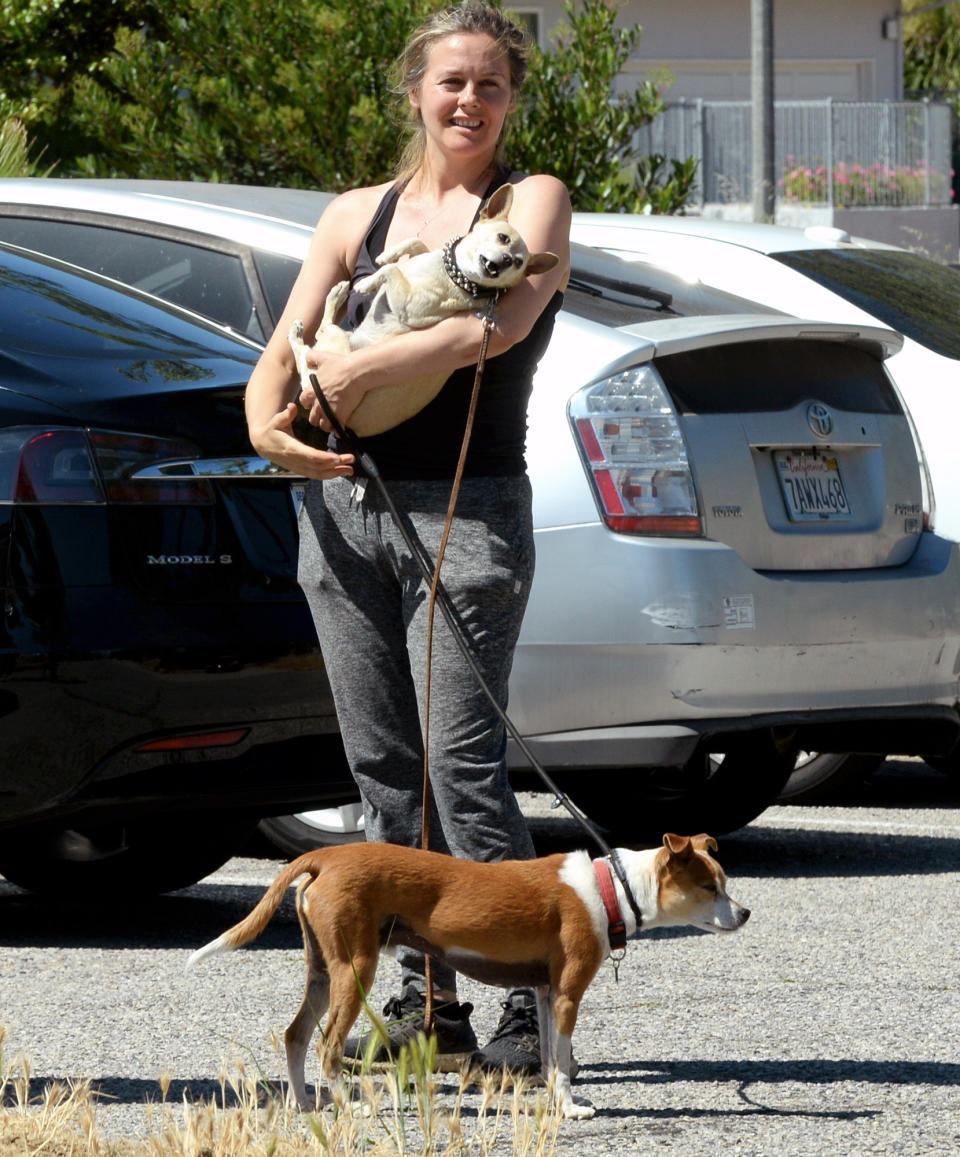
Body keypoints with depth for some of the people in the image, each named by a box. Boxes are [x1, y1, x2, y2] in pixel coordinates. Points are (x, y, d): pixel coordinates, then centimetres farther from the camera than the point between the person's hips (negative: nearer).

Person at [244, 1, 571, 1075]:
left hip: (468, 510, -5)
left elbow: (502, 324, -14)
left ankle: (532, 1008, -12)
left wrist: (365, 368, -15)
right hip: (346, 504, 5)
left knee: (463, 765, -13)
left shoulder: (533, 201, 3)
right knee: (383, 766, 5)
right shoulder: (355, 214, 16)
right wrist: (268, 426, -9)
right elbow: (285, 350, 12)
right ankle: (428, 1000, 12)